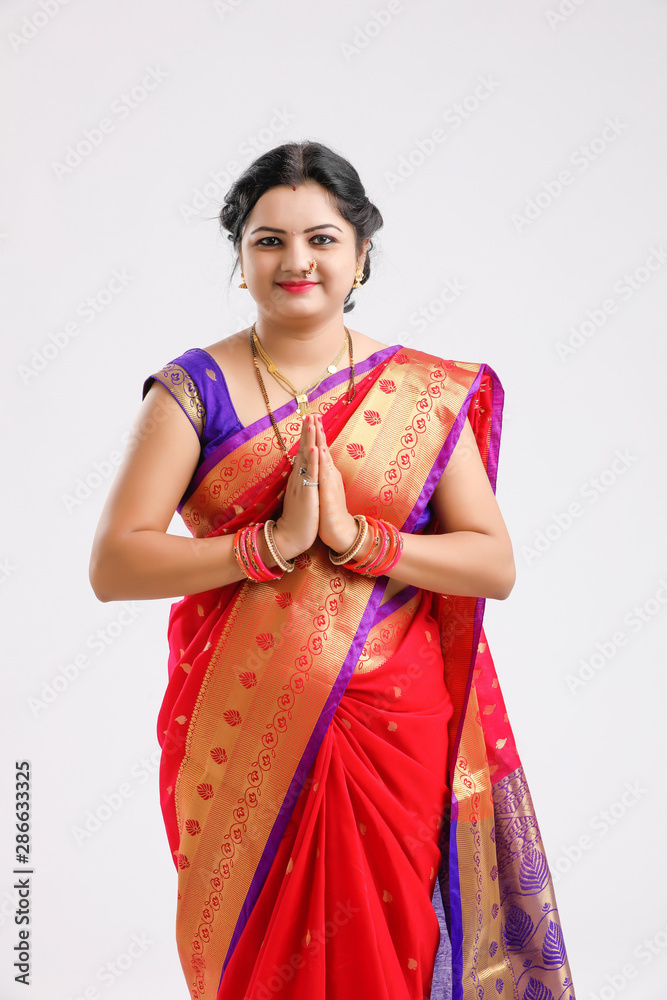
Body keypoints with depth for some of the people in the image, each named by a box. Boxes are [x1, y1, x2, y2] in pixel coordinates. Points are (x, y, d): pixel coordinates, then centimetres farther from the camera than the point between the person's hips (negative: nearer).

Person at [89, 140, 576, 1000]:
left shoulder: (428, 393, 2)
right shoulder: (192, 390, -2)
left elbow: (495, 565, -3)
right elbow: (113, 564, -9)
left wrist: (355, 536, -17)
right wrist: (275, 542, -19)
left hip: (395, 735, 1)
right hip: (244, 738, 0)